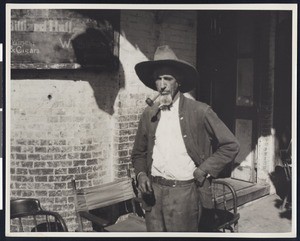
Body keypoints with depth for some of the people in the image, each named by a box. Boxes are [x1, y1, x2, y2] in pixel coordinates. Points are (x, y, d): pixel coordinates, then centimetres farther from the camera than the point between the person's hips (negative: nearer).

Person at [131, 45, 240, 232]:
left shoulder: (200, 112, -7)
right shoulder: (149, 114, 5)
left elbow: (231, 145, -2)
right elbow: (139, 153, 16)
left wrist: (204, 170, -7)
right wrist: (141, 174, -2)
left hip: (184, 192, -3)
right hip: (153, 192, 3)